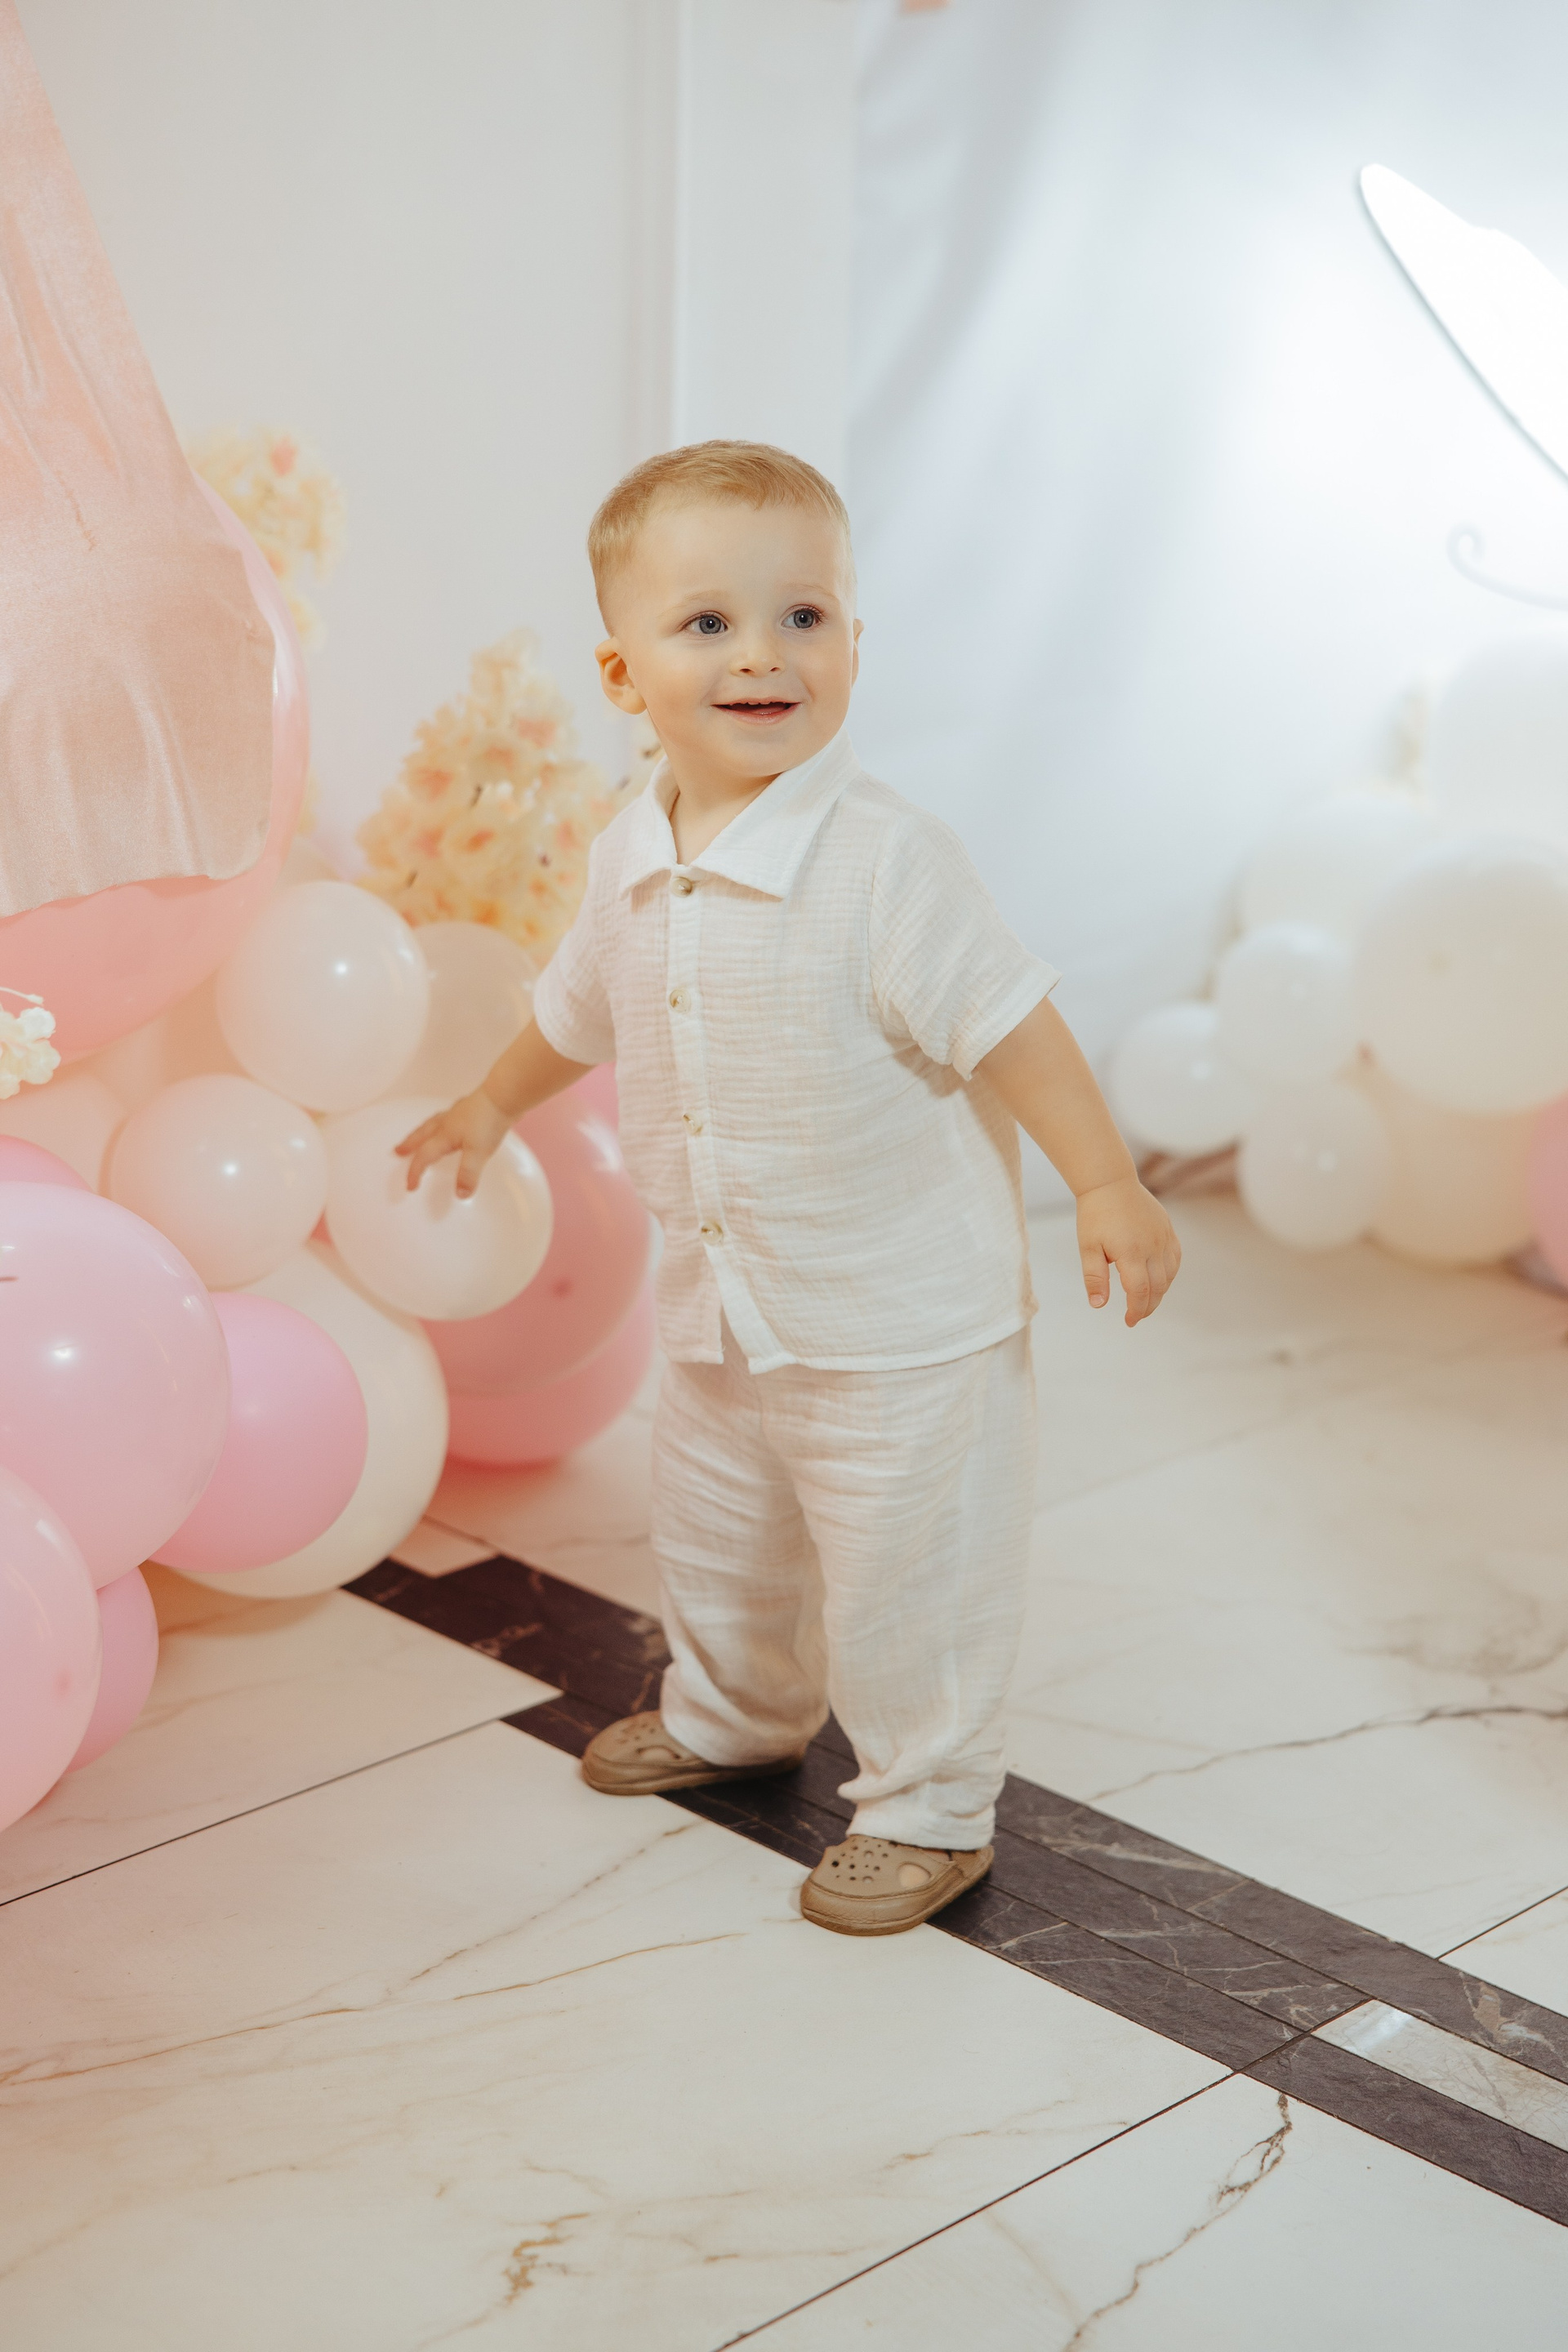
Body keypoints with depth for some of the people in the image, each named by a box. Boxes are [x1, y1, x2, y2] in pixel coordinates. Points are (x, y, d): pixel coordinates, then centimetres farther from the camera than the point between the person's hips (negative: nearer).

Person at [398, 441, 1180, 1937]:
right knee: (711, 1537, 25)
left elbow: (1008, 1023, -19)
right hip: (721, 1310, 7)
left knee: (903, 1578, 5)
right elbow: (580, 1005, 18)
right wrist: (493, 1106, 32)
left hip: (901, 1320, -7)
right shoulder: (631, 862, -2)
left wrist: (1106, 1184, -20)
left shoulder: (887, 864, -23)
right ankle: (735, 1716, 52)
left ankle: (927, 1807, 26)